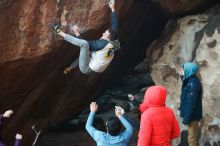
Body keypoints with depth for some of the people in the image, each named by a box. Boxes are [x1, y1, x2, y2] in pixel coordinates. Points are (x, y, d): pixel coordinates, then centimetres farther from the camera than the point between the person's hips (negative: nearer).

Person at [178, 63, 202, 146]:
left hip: (193, 116, -10)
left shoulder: (193, 83, -20)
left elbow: (191, 102, -23)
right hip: (192, 115, 10)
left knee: (192, 139, -3)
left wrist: (187, 118, -22)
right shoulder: (189, 81, 12)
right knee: (193, 138, 17)